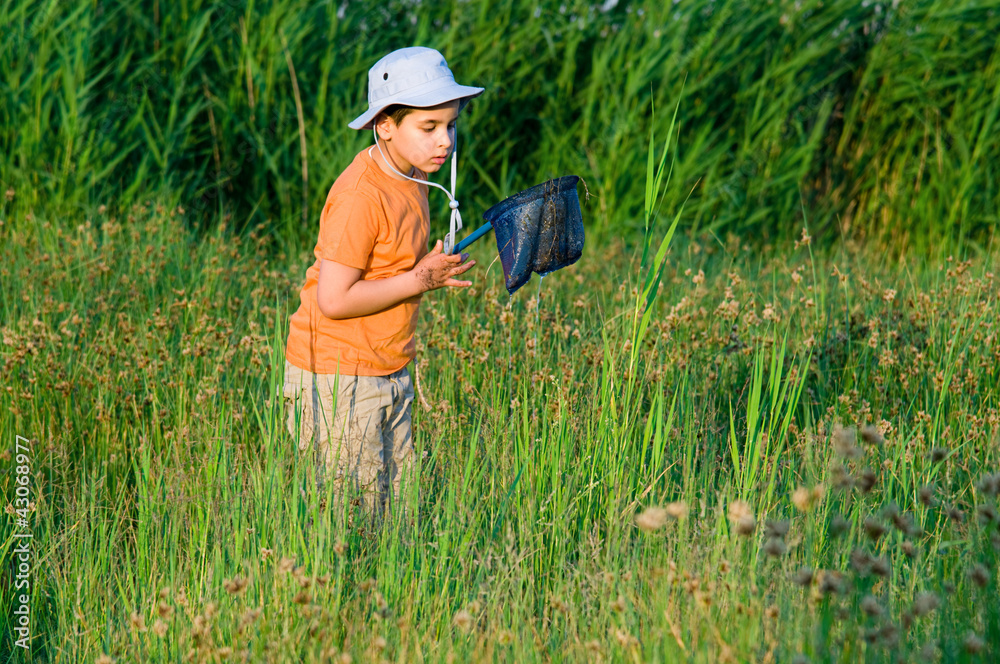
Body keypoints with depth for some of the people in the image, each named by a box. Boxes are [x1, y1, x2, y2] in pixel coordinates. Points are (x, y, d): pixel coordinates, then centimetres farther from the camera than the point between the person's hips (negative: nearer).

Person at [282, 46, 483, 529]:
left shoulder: (410, 177, 8)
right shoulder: (361, 196, -21)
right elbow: (334, 300, -24)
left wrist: (433, 271, 4)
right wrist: (417, 282, -17)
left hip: (388, 375, 9)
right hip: (337, 379, -9)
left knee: (399, 505, 11)